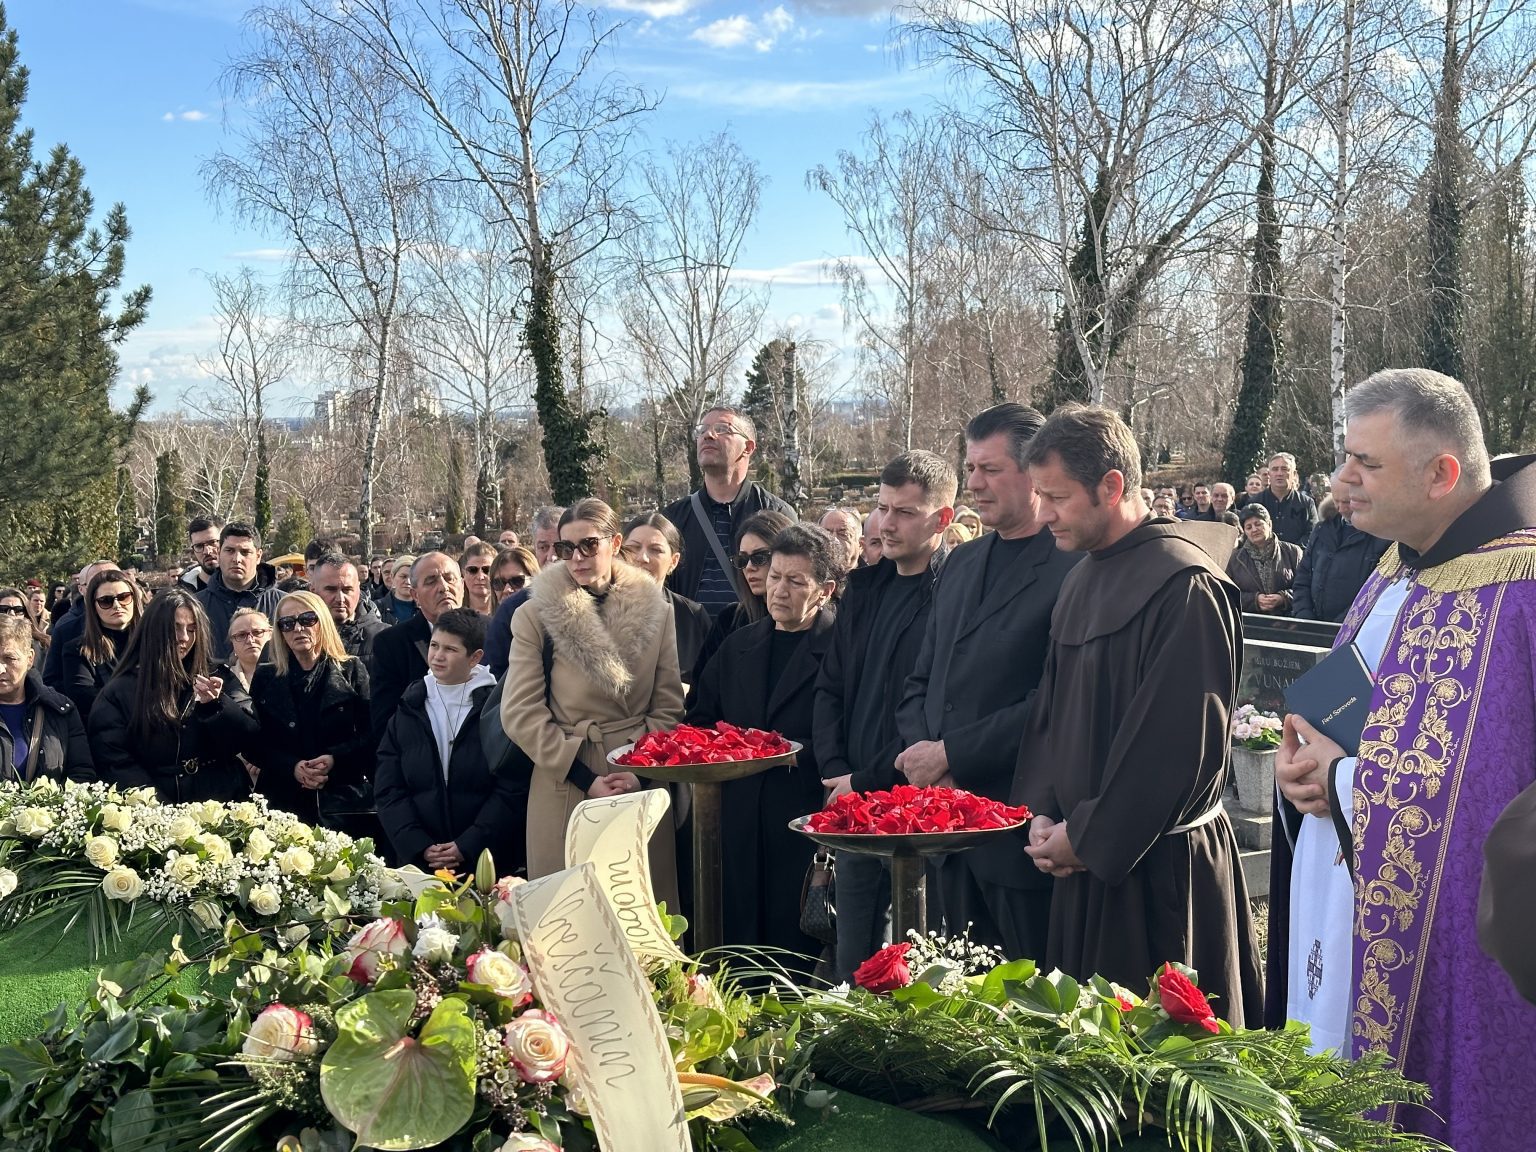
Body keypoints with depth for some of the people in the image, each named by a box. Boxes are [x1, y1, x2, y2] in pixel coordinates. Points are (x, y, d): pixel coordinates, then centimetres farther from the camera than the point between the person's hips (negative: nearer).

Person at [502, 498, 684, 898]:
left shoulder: (655, 610, 6)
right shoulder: (536, 615, 0)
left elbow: (669, 706, 6)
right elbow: (520, 713, -4)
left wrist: (642, 771, -10)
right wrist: (586, 779, -11)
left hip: (642, 787, 2)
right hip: (564, 790, -1)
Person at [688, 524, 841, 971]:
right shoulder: (739, 645, 16)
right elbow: (699, 717, 22)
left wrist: (796, 754, -18)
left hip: (807, 815, -5)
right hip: (742, 820, 6)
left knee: (798, 947, -2)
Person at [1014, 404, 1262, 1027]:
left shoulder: (1184, 586, -17)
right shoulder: (1081, 581, 11)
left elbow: (1179, 741, -21)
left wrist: (1088, 835, -14)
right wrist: (1044, 813, 2)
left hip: (1158, 866, -8)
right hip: (1085, 856, 8)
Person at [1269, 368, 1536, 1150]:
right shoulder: (1395, 574, 8)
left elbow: (1469, 788, -24)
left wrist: (1340, 777, -13)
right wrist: (1301, 761, -2)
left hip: (1440, 936, -8)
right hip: (1334, 907, 8)